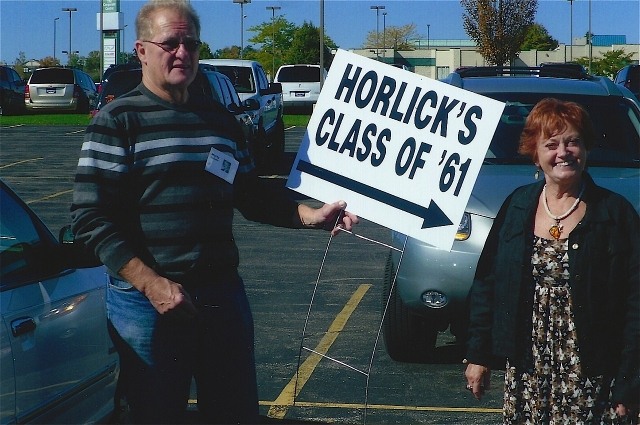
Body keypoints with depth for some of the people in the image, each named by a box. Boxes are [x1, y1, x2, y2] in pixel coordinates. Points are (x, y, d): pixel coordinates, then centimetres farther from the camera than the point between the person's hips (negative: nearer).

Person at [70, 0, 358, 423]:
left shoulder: (221, 120, 14)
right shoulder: (117, 122, -6)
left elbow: (251, 195, 21)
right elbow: (92, 219, -12)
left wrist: (311, 215, 5)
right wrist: (151, 284, -20)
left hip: (224, 294, 5)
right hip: (149, 303, -5)